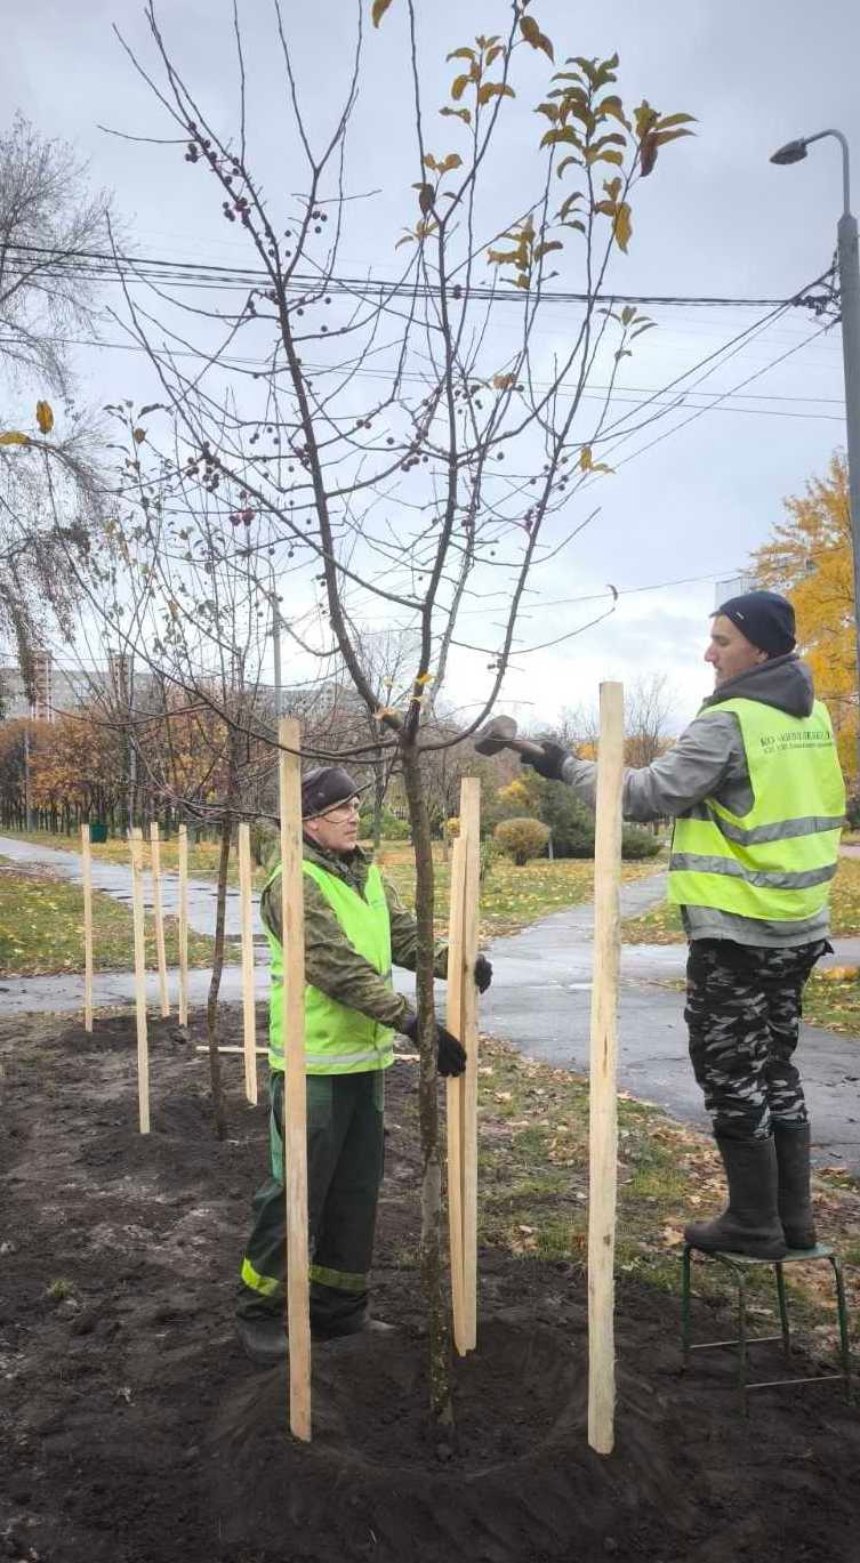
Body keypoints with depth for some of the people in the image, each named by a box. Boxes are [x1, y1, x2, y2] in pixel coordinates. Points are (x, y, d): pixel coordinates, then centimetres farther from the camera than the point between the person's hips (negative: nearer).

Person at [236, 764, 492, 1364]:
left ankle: (340, 1307, 31)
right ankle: (261, 1309, 21)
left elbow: (406, 938, 6)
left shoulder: (369, 875, 11)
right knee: (297, 1190, 3)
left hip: (368, 1058, 8)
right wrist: (414, 1022, -27)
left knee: (357, 1190, 16)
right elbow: (342, 970, -24)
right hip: (315, 1063, -8)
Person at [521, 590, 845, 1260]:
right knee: (776, 1066, 17)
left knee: (732, 1074, 3)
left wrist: (570, 768, -9)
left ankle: (754, 1224, 13)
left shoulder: (729, 722, -17)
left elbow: (649, 794, -18)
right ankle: (794, 1218, 24)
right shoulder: (811, 715, 9)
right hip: (799, 927, 8)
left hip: (735, 931, -8)